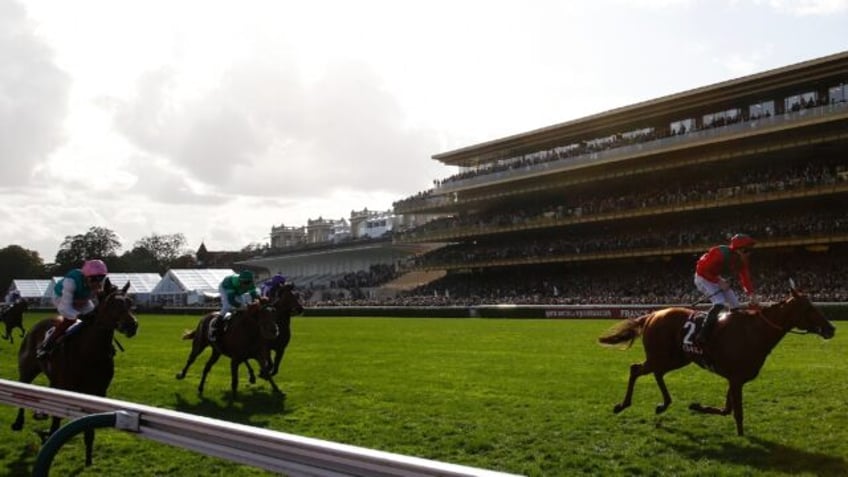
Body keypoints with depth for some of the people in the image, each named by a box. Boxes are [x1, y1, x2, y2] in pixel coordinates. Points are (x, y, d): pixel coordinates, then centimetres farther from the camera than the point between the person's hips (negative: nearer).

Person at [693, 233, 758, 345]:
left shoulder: (742, 260, -8)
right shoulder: (720, 254, -32)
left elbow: (745, 277, -10)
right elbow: (701, 269, -28)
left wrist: (751, 294, -24)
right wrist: (718, 281, -27)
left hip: (720, 280, 9)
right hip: (705, 278, -9)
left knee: (735, 305, 6)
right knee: (719, 304, -26)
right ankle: (701, 337, -29)